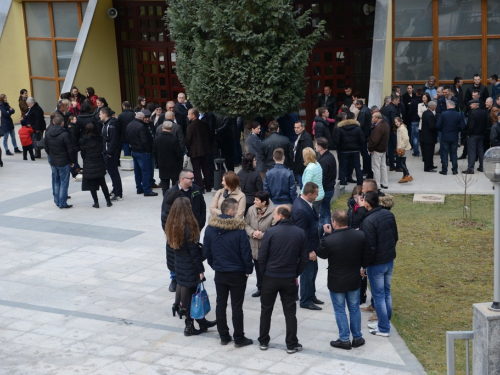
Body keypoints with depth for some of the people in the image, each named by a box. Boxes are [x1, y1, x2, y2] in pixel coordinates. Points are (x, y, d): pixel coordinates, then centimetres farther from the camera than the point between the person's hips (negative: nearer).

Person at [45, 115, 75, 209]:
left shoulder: (48, 134, 0)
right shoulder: (64, 134, -19)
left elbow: (46, 148, 11)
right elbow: (70, 150, -14)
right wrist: (72, 161, -2)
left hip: (53, 162, 6)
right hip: (64, 162, -6)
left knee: (55, 181, 17)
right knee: (64, 183, 1)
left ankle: (57, 201, 24)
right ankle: (62, 203, 3)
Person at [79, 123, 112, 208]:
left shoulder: (83, 141, -9)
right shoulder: (100, 139, -3)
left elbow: (83, 154, -1)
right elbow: (102, 151, 6)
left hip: (89, 167, -3)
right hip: (99, 165, 3)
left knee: (92, 185, 5)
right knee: (103, 184, 13)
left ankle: (96, 202, 5)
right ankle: (108, 201, 15)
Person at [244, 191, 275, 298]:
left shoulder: (273, 212, -20)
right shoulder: (251, 210, -2)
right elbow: (246, 224, 4)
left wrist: (263, 235, -24)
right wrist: (252, 233, -14)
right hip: (254, 245, 6)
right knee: (258, 268, 19)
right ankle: (260, 288, 33)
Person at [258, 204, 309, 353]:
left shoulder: (271, 232, -12)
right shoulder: (300, 233, -2)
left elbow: (262, 256, -10)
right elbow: (304, 258, 0)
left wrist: (264, 273, 4)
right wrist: (296, 274, 10)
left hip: (270, 277, -2)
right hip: (290, 278, 2)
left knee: (266, 310, 13)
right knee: (290, 312, 10)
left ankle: (263, 342, 21)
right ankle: (291, 345, 12)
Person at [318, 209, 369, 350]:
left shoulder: (329, 240, -28)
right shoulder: (360, 235, -14)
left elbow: (321, 254, -8)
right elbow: (365, 254, 2)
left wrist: (327, 234, -5)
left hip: (336, 282, -4)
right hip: (354, 280, 4)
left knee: (339, 310, 13)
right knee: (354, 309, 19)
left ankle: (344, 340, 19)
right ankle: (357, 337, 29)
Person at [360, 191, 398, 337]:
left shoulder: (368, 221, -24)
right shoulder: (389, 214, 1)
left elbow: (369, 247, -23)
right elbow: (395, 237, 11)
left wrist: (364, 266, -12)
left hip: (376, 263, -8)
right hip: (390, 260, 8)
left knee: (378, 295, 4)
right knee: (386, 292, 19)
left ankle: (384, 328, 12)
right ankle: (385, 322, 32)